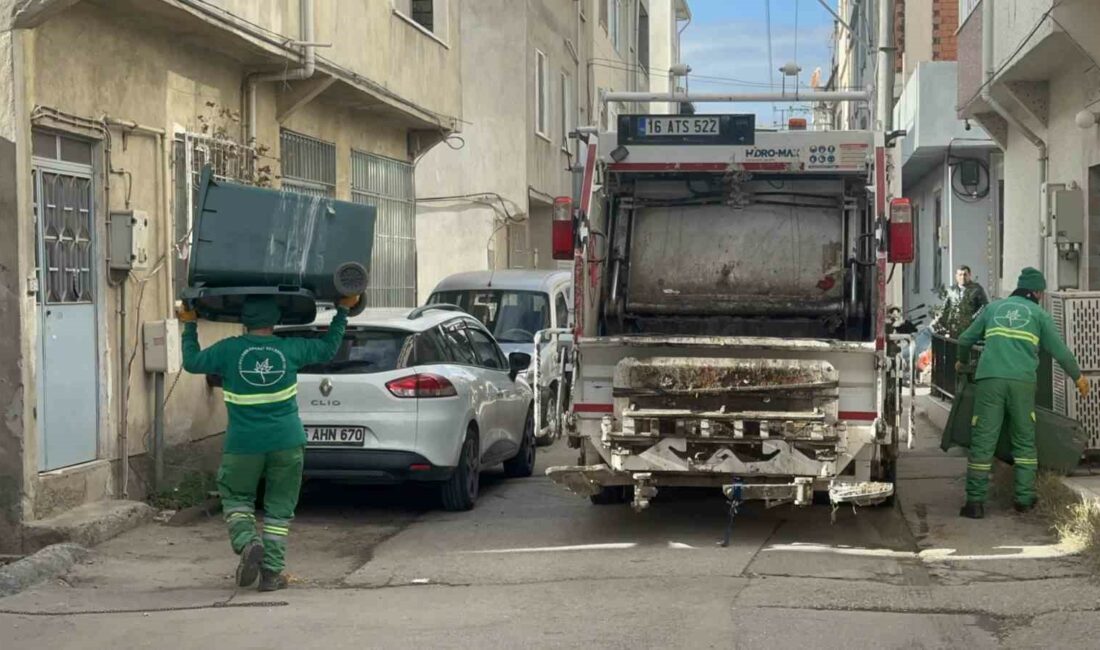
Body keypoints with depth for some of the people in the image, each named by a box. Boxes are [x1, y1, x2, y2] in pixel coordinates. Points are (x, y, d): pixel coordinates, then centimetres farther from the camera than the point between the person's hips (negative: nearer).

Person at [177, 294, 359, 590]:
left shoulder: (228, 350, -6)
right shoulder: (290, 349, -2)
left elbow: (192, 362, 9)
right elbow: (328, 347, 13)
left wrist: (189, 326, 22)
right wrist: (343, 311, 25)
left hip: (243, 444, -1)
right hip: (286, 443, 1)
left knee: (236, 498, 18)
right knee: (279, 507, 10)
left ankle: (248, 543, -8)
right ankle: (272, 571, 7)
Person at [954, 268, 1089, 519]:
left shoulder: (993, 308, 22)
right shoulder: (1039, 314, 15)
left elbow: (965, 340, 25)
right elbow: (1059, 350, 13)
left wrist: (963, 361, 45)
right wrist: (1078, 376, 28)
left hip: (990, 380, 1)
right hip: (1022, 382, -1)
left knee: (983, 441, 0)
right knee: (1024, 440, 13)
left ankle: (975, 502, -4)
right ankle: (1024, 498, 12)